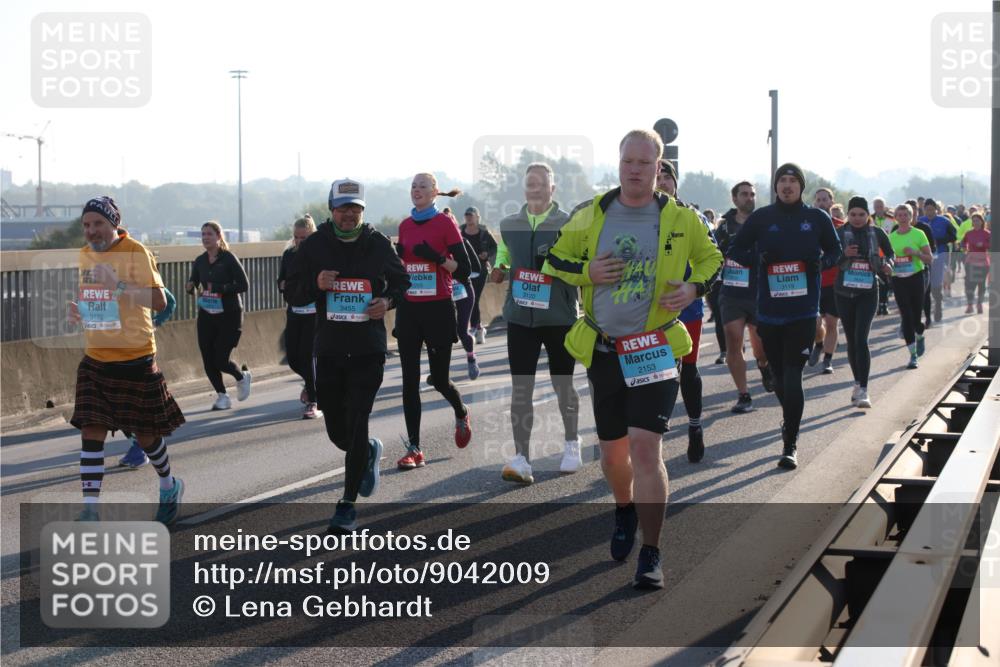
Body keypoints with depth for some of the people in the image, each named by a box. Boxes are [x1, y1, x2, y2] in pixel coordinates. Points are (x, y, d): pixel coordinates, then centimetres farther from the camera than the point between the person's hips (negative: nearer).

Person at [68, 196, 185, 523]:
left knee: (145, 433, 7)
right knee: (91, 432, -5)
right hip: (95, 360, 5)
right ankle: (90, 511, -4)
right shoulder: (85, 254, 8)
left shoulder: (135, 253, -13)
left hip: (135, 360, -5)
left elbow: (159, 301, -20)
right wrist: (77, 310, 3)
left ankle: (169, 487, 34)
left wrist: (118, 285, -30)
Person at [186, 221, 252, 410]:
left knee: (221, 360, -8)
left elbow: (244, 285, -15)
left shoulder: (228, 258, -9)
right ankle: (222, 396, 19)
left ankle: (242, 377, 24)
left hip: (229, 315, -5)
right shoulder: (200, 261, 6)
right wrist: (190, 287, -9)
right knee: (208, 360, 0)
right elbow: (193, 285, 15)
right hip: (206, 315, 5)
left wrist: (218, 288, -23)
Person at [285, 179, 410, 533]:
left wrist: (388, 301, -8)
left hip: (368, 350, -2)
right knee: (337, 431, 10)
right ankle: (369, 452, 45)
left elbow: (401, 281, 13)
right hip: (329, 349, 2)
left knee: (355, 427, -9)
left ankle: (348, 504, -1)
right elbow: (292, 292, 4)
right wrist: (315, 284, -17)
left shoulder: (379, 244, 0)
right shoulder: (313, 245, 1)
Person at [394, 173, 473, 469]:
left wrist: (437, 257, -21)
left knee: (440, 380, 3)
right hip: (409, 309, 4)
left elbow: (463, 270, -8)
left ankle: (461, 414, 37)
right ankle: (414, 448, 0)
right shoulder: (405, 226, 10)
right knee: (410, 380, -2)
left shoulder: (445, 224, -5)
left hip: (438, 309, -4)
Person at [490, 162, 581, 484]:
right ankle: (521, 458, -3)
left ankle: (572, 443, 34)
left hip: (559, 317, -2)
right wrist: (498, 271, 2)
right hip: (520, 316, 2)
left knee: (562, 385, 12)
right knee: (520, 388, -3)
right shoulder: (508, 225, 8)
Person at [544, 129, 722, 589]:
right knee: (612, 452, 12)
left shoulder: (681, 220, 0)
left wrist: (694, 288, -8)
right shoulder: (590, 215, 3)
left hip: (654, 351, -3)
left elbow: (713, 260, 13)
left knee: (645, 448, -15)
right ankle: (625, 510, 45)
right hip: (603, 351, 3)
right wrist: (587, 272, -9)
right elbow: (555, 261, 11)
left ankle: (651, 555, -8)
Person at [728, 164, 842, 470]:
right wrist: (758, 258, -11)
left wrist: (822, 261, -8)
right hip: (769, 309, 2)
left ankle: (790, 445, -6)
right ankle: (790, 422, 40)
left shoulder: (817, 218, 3)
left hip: (803, 310, -2)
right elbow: (735, 250, 9)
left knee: (792, 375, -10)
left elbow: (835, 250, 15)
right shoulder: (761, 217, 3)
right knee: (778, 374, 13)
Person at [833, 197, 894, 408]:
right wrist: (843, 255, -20)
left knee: (861, 338, -15)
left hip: (868, 292, -2)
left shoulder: (876, 233, 2)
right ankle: (858, 383, 27)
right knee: (851, 341, 11)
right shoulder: (840, 233, 0)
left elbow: (890, 252, 17)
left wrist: (887, 265, -3)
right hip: (844, 292, 2)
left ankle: (863, 391, -18)